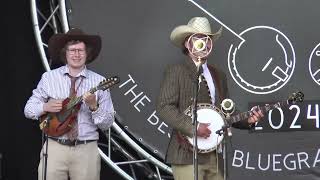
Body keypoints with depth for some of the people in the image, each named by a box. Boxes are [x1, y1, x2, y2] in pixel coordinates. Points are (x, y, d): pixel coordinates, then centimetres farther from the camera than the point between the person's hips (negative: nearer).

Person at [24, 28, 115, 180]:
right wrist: (46, 107, -11)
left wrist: (94, 106, -18)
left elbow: (107, 124, 0)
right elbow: (28, 109, 8)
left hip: (86, 150, 0)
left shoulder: (99, 82, 1)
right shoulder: (49, 77, 4)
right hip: (54, 148, 0)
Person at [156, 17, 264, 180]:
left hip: (216, 155, 6)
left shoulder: (219, 75, 20)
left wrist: (247, 120, 5)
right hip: (188, 154, -6)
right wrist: (193, 127, -21)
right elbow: (164, 107, -12)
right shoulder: (175, 71, -2)